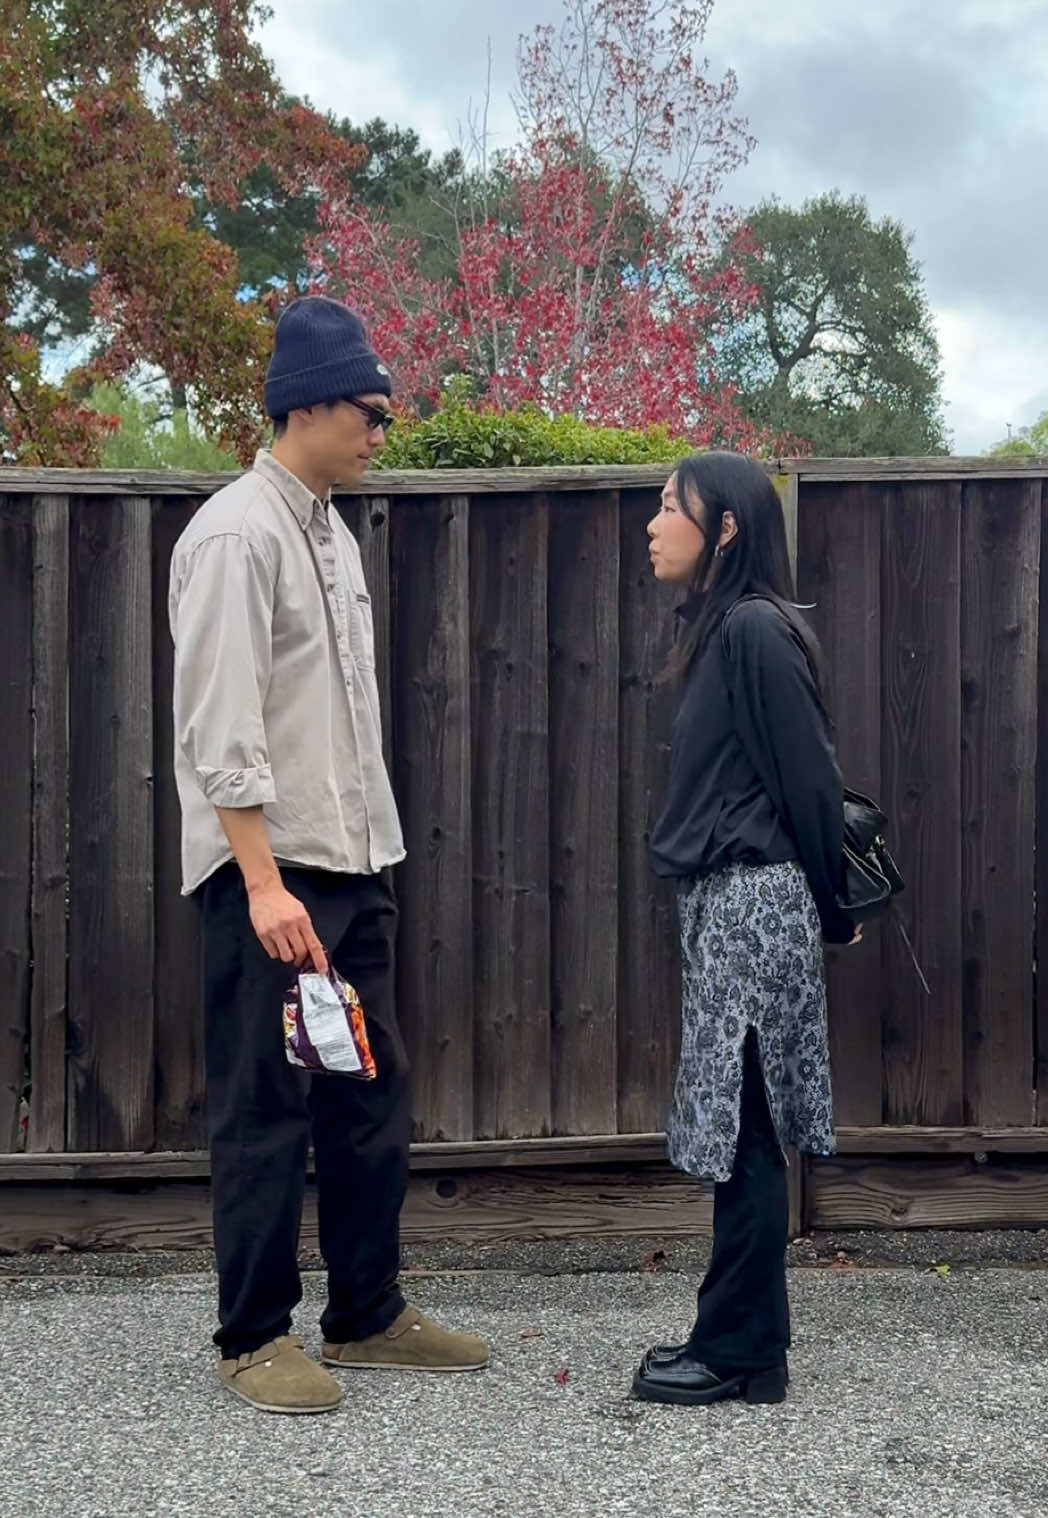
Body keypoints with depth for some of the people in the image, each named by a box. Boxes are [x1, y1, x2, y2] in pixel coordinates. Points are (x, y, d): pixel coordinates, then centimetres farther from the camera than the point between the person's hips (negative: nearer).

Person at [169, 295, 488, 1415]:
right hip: (270, 869, -9)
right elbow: (221, 726, -19)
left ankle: (367, 1315, 24)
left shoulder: (333, 534, 15)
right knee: (265, 1110, 0)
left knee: (371, 1100, 12)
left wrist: (369, 849, 15)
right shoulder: (236, 535, -12)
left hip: (353, 864, 9)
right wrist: (266, 882, -23)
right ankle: (254, 1338, 11)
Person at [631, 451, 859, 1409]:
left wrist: (832, 914, -3)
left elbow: (809, 780, -13)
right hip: (725, 903, 9)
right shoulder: (718, 629, 14)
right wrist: (825, 911, 20)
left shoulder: (756, 630, -14)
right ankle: (742, 1339, 21)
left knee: (741, 1132, -3)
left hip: (753, 904, -9)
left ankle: (741, 1356, 6)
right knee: (739, 1133, 13)